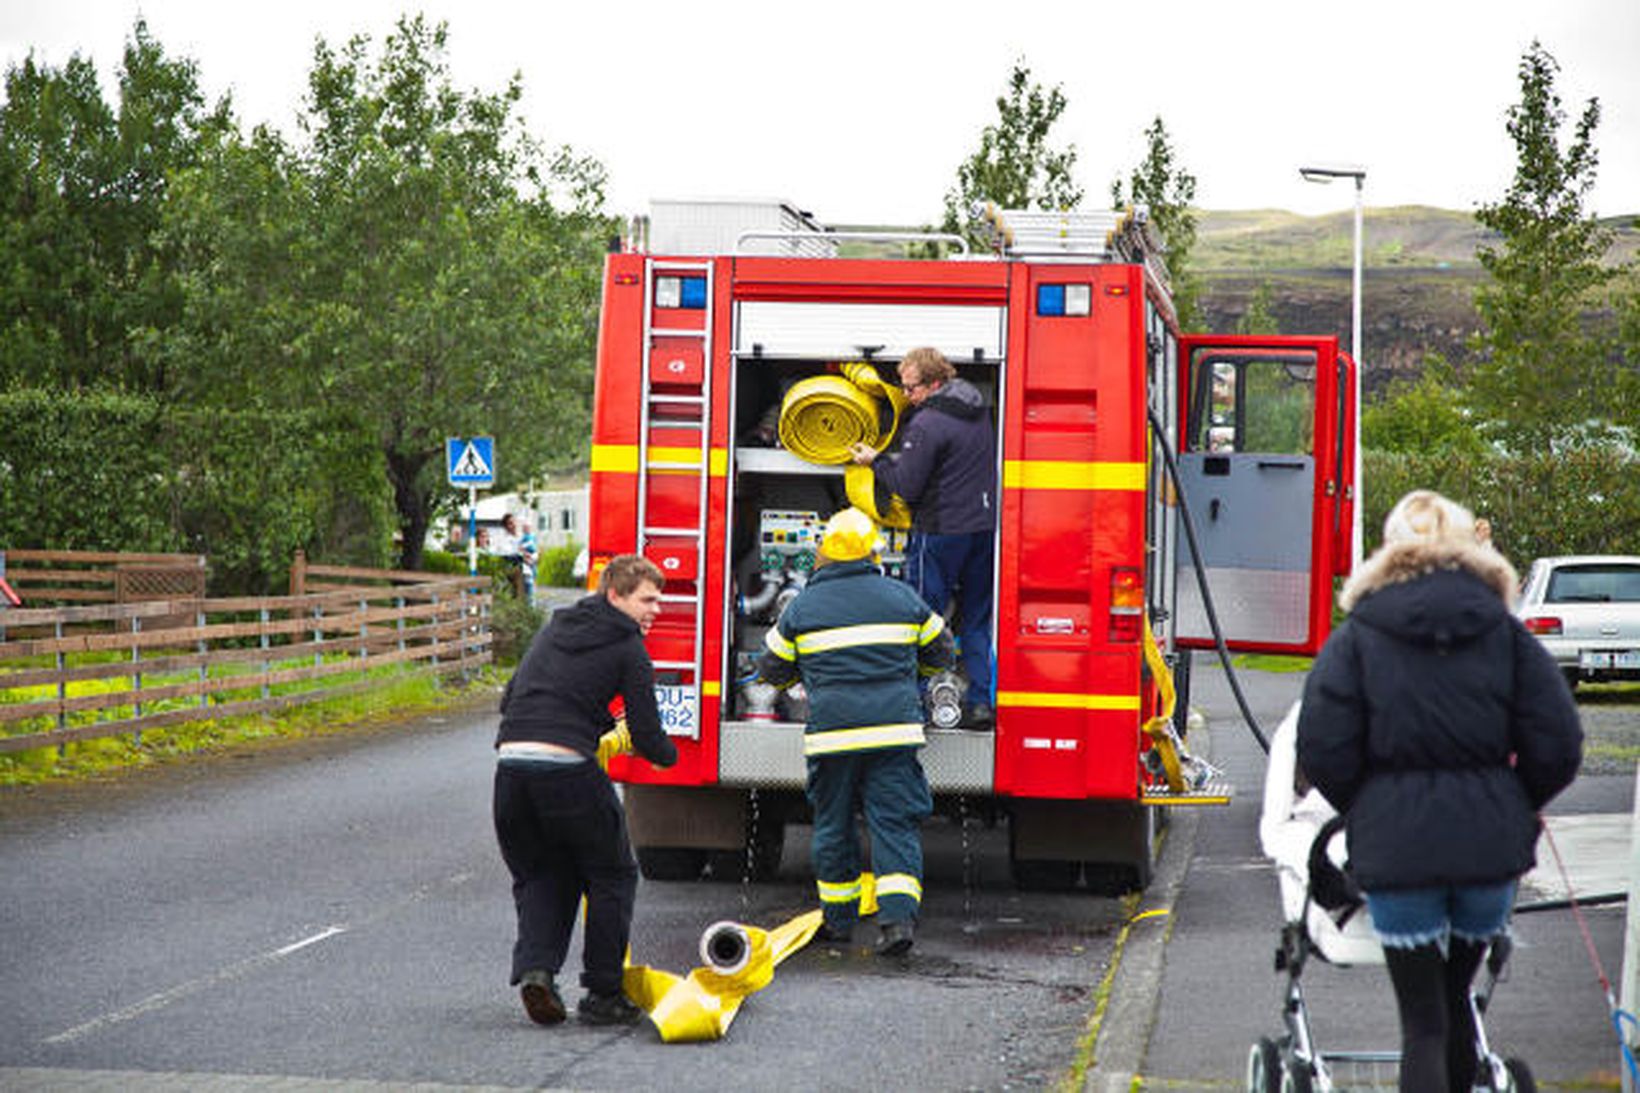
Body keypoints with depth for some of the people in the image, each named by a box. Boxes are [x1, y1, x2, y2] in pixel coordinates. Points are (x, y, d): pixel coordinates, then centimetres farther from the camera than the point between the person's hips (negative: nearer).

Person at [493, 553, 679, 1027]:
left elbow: (509, 699, 25)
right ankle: (602, 995, 15)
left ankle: (535, 966, 2)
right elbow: (646, 736, -1)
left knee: (539, 876, 23)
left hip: (511, 763, 5)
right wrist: (668, 756, 23)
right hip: (568, 771, -5)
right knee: (612, 877, 14)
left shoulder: (552, 630, 22)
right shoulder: (628, 649, 4)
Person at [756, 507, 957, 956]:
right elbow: (942, 653, 20)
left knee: (833, 826, 13)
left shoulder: (802, 607, 4)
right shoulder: (902, 597, 6)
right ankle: (898, 915, -12)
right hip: (894, 729, 0)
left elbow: (773, 670, 16)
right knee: (895, 823, 1)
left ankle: (838, 918, 21)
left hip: (831, 732, 0)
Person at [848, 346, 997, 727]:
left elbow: (907, 487, -14)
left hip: (942, 531, -7)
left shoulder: (928, 423, -15)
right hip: (985, 526, 7)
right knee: (976, 620, 13)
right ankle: (981, 701, 11)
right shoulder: (978, 412, 10)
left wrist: (877, 461, 2)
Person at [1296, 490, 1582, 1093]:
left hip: (1396, 846, -2)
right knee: (1454, 997, 22)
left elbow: (1323, 752, -8)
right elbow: (1558, 747, -1)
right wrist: (1515, 810, 16)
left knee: (1423, 1021, 1)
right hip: (1490, 843, 3)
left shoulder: (1357, 636, 0)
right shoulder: (1505, 631, 5)